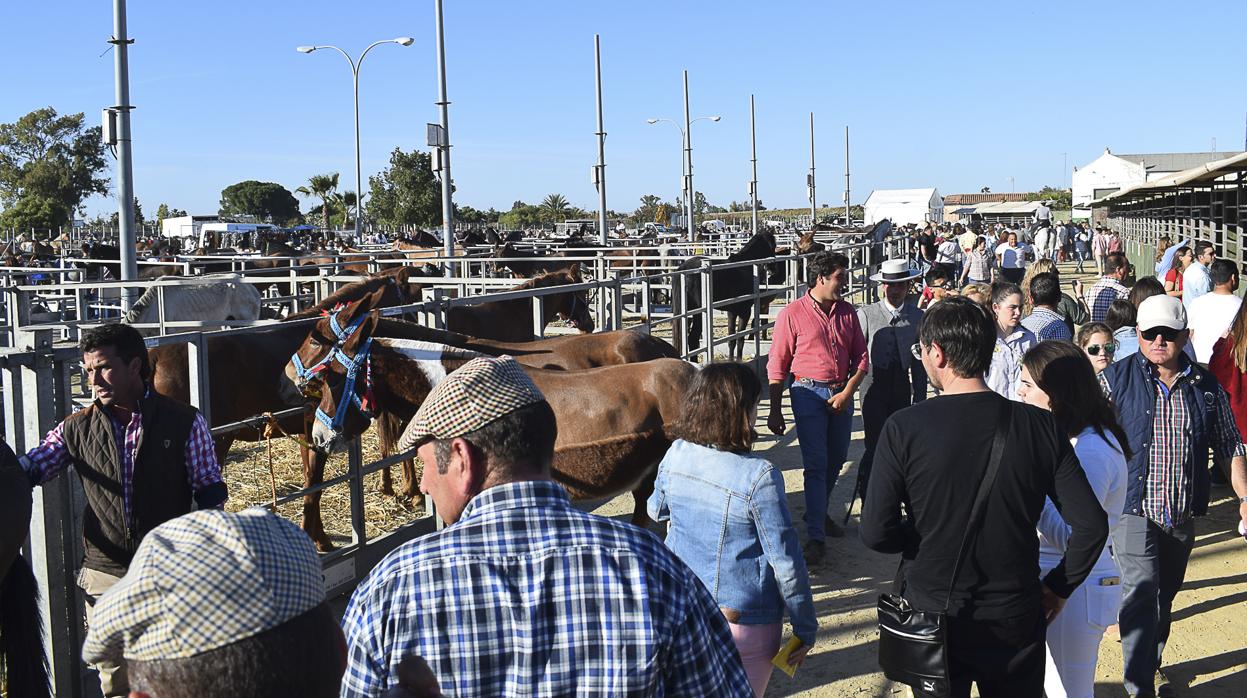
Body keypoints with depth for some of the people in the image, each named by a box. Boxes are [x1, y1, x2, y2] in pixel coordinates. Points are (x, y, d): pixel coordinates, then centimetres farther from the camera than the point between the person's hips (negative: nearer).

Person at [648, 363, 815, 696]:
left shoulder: (675, 456, -10)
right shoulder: (759, 476, -25)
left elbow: (656, 510, 12)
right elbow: (786, 564, -18)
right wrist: (806, 628, -5)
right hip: (744, 623, -5)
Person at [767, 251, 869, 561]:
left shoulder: (846, 311, 7)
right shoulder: (793, 314, -7)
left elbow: (861, 358, 8)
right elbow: (777, 366, -5)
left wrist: (847, 392, -7)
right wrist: (775, 411, -6)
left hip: (842, 393, 5)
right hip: (809, 393, -5)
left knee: (836, 460, 15)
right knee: (815, 464, -8)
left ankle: (818, 513, 37)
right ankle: (815, 537, -4)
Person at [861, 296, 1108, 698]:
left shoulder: (904, 428, -16)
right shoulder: (1039, 426, -8)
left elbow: (876, 533, -17)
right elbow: (1091, 525, -8)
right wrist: (1058, 587, 6)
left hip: (933, 620, -2)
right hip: (1016, 620, 2)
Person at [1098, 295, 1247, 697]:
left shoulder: (1207, 387, 4)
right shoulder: (1115, 380, -5)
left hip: (1183, 516, 4)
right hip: (1133, 510, -4)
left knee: (1165, 596, 18)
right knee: (1140, 592, -14)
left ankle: (1153, 664, 39)